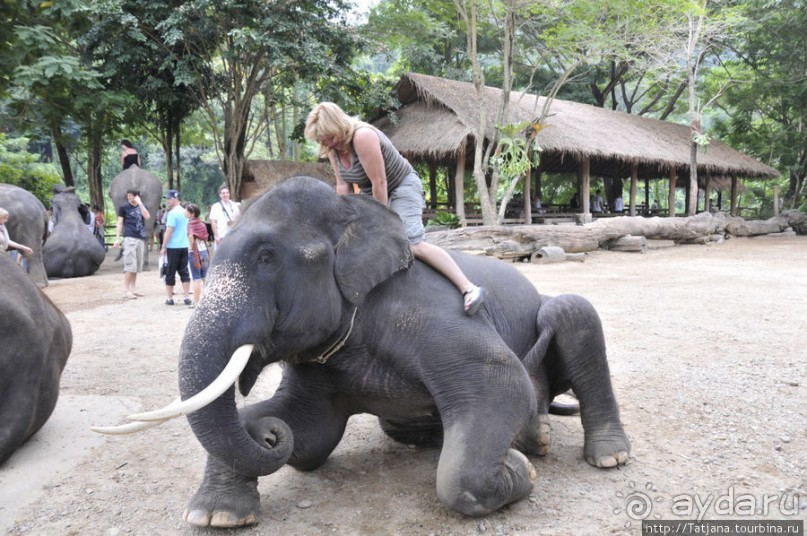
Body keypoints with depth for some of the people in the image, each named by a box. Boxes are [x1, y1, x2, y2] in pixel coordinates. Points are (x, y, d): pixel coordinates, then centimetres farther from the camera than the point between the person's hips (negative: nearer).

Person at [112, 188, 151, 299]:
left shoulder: (142, 206, 13)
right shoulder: (124, 207, 4)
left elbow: (147, 216, -6)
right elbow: (120, 223, 2)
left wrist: (140, 203, -9)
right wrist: (117, 239, -5)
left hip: (141, 238, 5)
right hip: (130, 238, -5)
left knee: (137, 265, 9)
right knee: (130, 265, -10)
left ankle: (133, 289, 17)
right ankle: (126, 291, -7)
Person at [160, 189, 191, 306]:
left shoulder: (172, 213, -13)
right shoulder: (185, 212, 11)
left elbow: (169, 231, -15)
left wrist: (163, 247, -10)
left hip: (173, 247, -6)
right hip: (185, 246, 6)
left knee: (170, 273, 3)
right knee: (184, 272, 7)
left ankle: (169, 298, 8)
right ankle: (187, 297, 4)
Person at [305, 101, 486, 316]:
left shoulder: (363, 137, -29)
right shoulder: (331, 148, -3)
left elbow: (379, 183, -27)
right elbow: (343, 187, -2)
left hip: (402, 187, -9)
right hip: (374, 195, 9)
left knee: (414, 244, -24)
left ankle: (469, 289, -28)